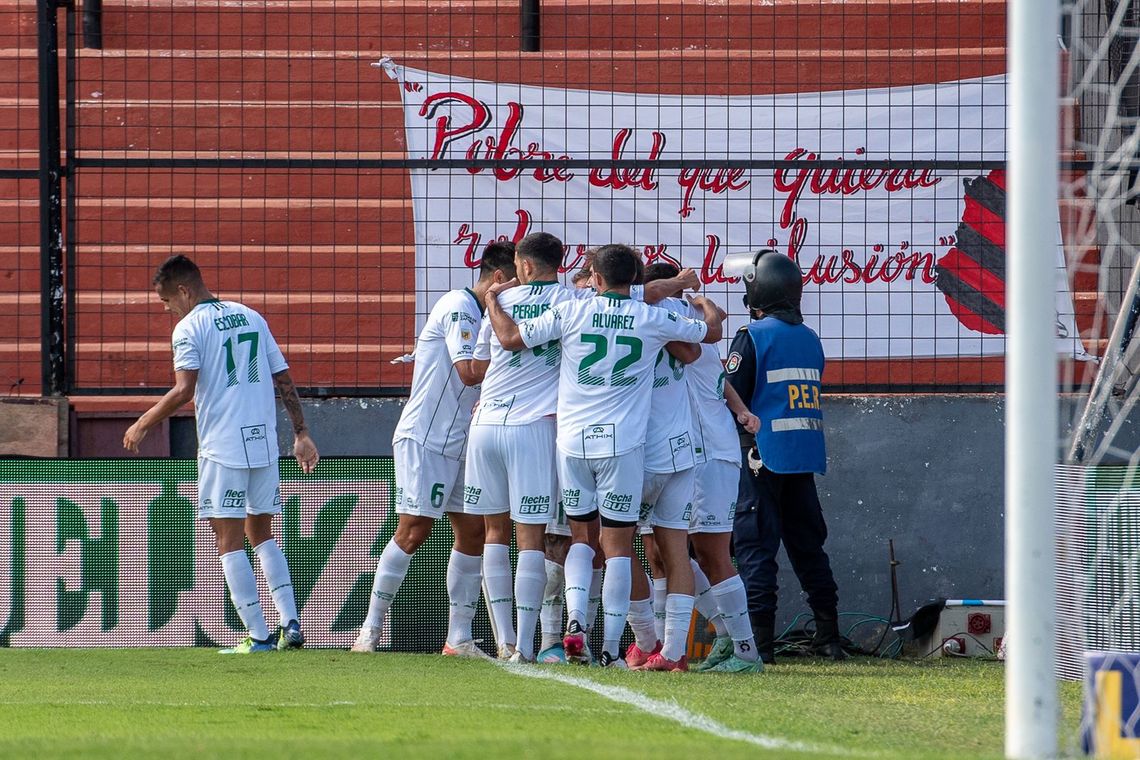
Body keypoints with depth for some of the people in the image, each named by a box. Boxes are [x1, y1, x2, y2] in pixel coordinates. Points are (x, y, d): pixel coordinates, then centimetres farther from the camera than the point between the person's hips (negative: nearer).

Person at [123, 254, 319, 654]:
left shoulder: (190, 327, -6)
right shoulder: (251, 318, 14)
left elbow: (184, 390, -17)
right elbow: (284, 380, 13)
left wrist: (143, 424, -6)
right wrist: (301, 433, 18)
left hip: (223, 447, -6)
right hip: (264, 442, 6)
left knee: (230, 541, -2)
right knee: (262, 534, 17)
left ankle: (258, 636, -7)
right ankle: (290, 624, 6)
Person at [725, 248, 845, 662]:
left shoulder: (753, 337, -9)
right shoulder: (810, 339, 12)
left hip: (763, 457, -6)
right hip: (806, 455, 6)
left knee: (755, 547, -4)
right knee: (808, 546, 12)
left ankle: (760, 640, -9)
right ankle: (828, 638, 13)